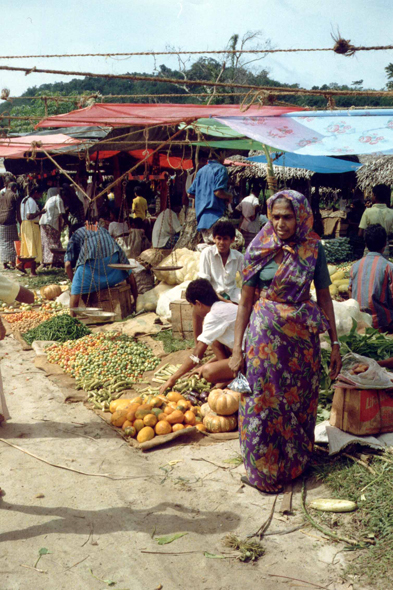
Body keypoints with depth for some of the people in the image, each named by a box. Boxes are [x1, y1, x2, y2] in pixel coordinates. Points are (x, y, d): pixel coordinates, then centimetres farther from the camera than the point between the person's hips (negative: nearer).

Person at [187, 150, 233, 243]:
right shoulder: (220, 169, -5)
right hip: (215, 216, -8)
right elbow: (218, 192, -18)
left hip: (201, 216, 8)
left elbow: (190, 193, 19)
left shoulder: (201, 170, 18)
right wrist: (229, 197, 0)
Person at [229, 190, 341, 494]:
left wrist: (335, 343, 3)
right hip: (265, 334, -1)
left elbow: (324, 297, 4)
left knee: (299, 401, 12)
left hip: (303, 336, 1)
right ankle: (264, 470, 25)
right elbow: (246, 300, -2)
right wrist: (237, 348, -4)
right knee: (263, 403, 5)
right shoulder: (259, 249, -5)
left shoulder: (314, 249, -2)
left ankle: (295, 462, 34)